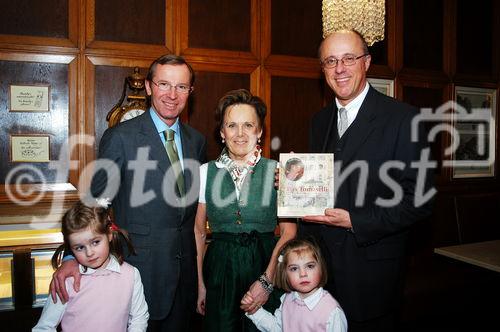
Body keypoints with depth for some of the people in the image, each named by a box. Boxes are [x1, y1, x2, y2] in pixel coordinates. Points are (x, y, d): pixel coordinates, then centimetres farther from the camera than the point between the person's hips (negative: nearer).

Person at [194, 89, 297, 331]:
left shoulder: (278, 171, -4)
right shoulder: (205, 172, 1)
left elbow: (289, 232, -6)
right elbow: (198, 232, 4)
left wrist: (267, 280, -13)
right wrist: (200, 284, 1)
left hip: (265, 267, -1)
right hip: (219, 272, 1)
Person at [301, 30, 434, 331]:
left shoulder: (404, 119, -12)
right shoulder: (320, 121, 8)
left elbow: (419, 201, -14)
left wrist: (354, 221, -20)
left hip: (371, 271, -5)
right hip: (320, 265, 5)